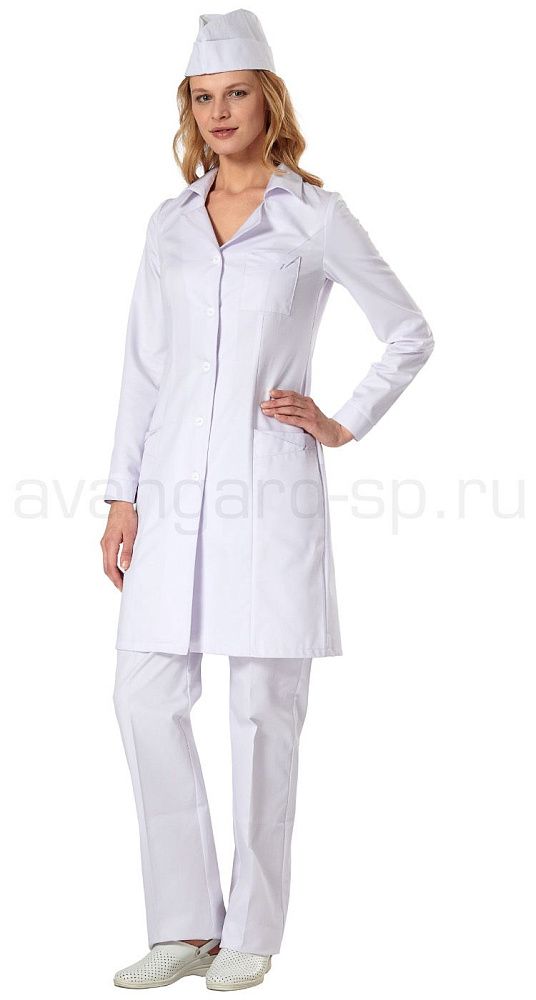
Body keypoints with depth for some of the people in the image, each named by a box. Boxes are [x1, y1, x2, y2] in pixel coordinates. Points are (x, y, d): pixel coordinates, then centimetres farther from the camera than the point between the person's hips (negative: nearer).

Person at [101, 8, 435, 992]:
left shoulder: (315, 215, 1)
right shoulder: (169, 224, 13)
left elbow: (410, 335, 7)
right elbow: (143, 367, 13)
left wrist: (346, 424, 1)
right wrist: (124, 496, 7)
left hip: (269, 479, -4)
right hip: (178, 484, 4)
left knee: (262, 705, 0)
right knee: (145, 695, -1)